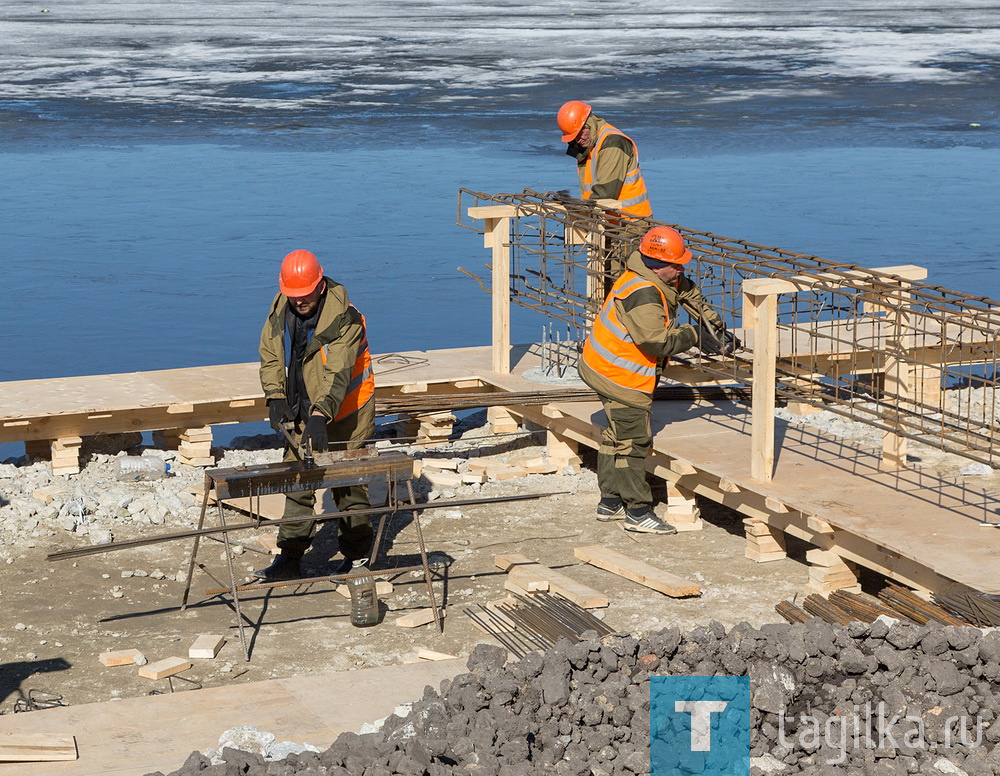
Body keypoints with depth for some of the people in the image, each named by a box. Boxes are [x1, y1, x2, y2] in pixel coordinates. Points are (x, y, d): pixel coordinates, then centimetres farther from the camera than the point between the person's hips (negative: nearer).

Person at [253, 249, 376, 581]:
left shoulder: (344, 319, -23)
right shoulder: (280, 311, -3)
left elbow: (337, 374, -30)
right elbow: (270, 357, 5)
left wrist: (321, 415, -41)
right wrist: (276, 397, -9)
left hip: (346, 414, -6)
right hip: (303, 412, 6)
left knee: (349, 485, 3)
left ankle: (356, 555, 16)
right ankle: (289, 559, 8)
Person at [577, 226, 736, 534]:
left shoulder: (662, 279, 2)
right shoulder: (642, 294, -28)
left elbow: (688, 291, 20)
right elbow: (657, 341, -33)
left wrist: (715, 325, 16)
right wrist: (695, 336, -20)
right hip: (621, 378, -11)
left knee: (618, 435, 18)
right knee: (634, 441, -4)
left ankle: (610, 503, 29)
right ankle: (638, 512, 4)